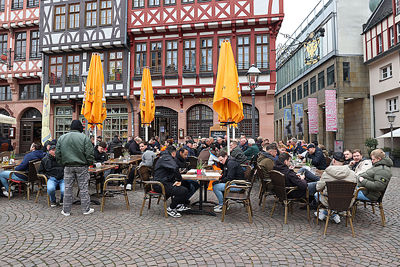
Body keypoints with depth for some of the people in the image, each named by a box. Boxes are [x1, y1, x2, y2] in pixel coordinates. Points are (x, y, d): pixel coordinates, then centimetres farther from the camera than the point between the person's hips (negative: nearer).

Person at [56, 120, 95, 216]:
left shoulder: (61, 138, 6)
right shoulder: (84, 138, -7)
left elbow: (57, 154, 9)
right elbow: (89, 153, -10)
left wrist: (62, 163, 18)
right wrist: (90, 163, 4)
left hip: (68, 167, 3)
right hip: (81, 166, -3)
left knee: (68, 188, 10)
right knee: (83, 188, 4)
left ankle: (66, 210, 17)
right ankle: (86, 209, 11)